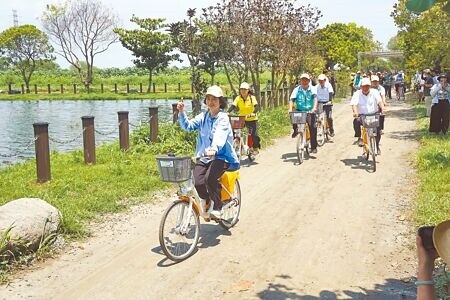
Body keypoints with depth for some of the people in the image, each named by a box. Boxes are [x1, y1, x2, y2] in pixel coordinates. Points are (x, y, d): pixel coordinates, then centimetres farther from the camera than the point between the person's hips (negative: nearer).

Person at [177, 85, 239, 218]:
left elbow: (220, 136, -25)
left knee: (209, 179, -28)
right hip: (203, 156, 4)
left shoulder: (223, 118, -7)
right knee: (198, 182, -16)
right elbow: (188, 126, 2)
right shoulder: (203, 116, 10)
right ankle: (206, 203, 15)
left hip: (220, 156, -4)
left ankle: (217, 207, -5)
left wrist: (214, 149, -44)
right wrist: (181, 112, -14)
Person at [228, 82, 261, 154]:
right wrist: (228, 112, -35)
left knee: (254, 134, -15)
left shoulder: (252, 98, -11)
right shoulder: (238, 98, -4)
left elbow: (256, 107, -24)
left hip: (252, 119, -3)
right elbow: (233, 106, -15)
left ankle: (256, 148, 8)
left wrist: (254, 113, -44)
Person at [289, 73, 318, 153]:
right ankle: (295, 129, -1)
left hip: (310, 111, -1)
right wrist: (290, 109, -26)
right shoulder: (296, 90, 2)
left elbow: (315, 98, -15)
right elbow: (292, 99, -8)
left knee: (313, 127, -15)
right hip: (299, 111, 1)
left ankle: (314, 147, -3)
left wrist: (314, 108, -33)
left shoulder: (312, 89, 1)